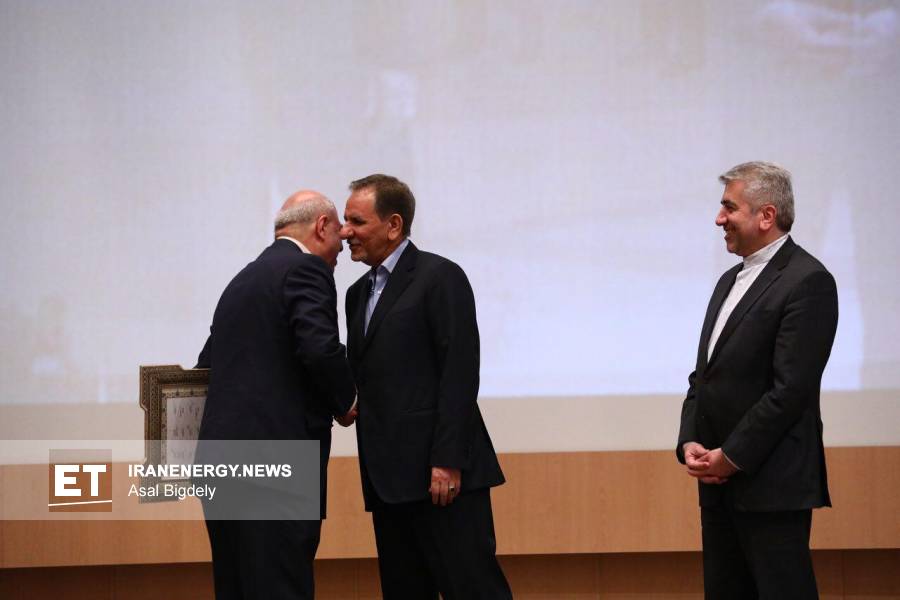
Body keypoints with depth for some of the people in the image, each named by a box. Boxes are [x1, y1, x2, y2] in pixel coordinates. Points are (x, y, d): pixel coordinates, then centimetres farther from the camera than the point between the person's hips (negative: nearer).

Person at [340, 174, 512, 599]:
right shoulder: (359, 294, 20)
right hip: (390, 477, 8)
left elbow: (459, 374, -12)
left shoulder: (440, 277, -4)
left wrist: (448, 463, -18)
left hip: (439, 473, -8)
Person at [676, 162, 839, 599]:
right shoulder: (731, 280, 18)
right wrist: (690, 444, 2)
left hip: (772, 486, -8)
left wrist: (732, 457, -13)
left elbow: (792, 388, -17)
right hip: (719, 481, 9)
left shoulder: (807, 281, -10)